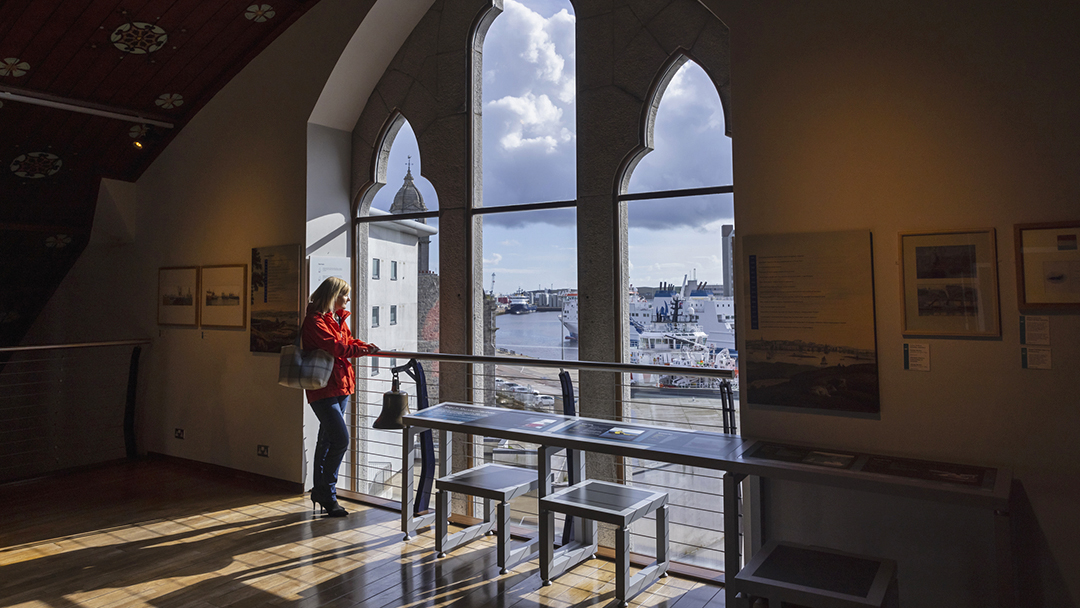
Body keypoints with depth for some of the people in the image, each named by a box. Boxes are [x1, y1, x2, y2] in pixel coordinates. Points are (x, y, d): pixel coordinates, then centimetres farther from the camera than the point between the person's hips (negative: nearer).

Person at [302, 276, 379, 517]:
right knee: (341, 439, -14)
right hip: (323, 389, -9)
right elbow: (335, 346, -21)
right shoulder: (315, 321, -13)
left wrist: (367, 346, -4)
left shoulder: (339, 319, 16)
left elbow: (350, 341, 15)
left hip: (341, 387, 9)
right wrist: (364, 350, -15)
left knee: (328, 439, 16)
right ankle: (327, 495, 0)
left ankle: (320, 492, 27)